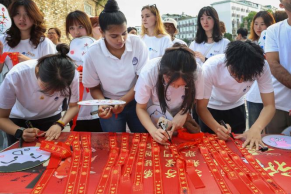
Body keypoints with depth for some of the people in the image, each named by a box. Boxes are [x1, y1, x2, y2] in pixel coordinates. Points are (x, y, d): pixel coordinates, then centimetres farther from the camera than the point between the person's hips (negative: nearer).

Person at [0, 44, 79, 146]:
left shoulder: (72, 76, -32)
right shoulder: (15, 76, -35)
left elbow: (74, 106, -13)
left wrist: (59, 124, -31)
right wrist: (20, 132, -40)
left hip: (51, 118, 1)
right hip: (19, 120, -1)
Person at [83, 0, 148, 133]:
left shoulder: (137, 43, -17)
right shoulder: (93, 53, -17)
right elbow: (94, 87, -3)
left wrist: (123, 101, -22)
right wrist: (102, 104, -22)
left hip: (135, 101, 1)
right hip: (110, 104, 0)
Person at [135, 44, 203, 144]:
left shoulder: (196, 72, -30)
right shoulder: (149, 71, -34)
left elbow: (194, 98, -9)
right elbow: (141, 108, -20)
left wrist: (184, 113, -27)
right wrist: (153, 130, -35)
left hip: (179, 118, 3)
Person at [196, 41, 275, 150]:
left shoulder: (262, 67, -30)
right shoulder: (210, 67, -36)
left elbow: (269, 105, -25)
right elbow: (201, 107, -28)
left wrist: (256, 128, -45)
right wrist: (217, 128, -46)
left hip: (236, 107, 2)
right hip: (211, 108, -2)